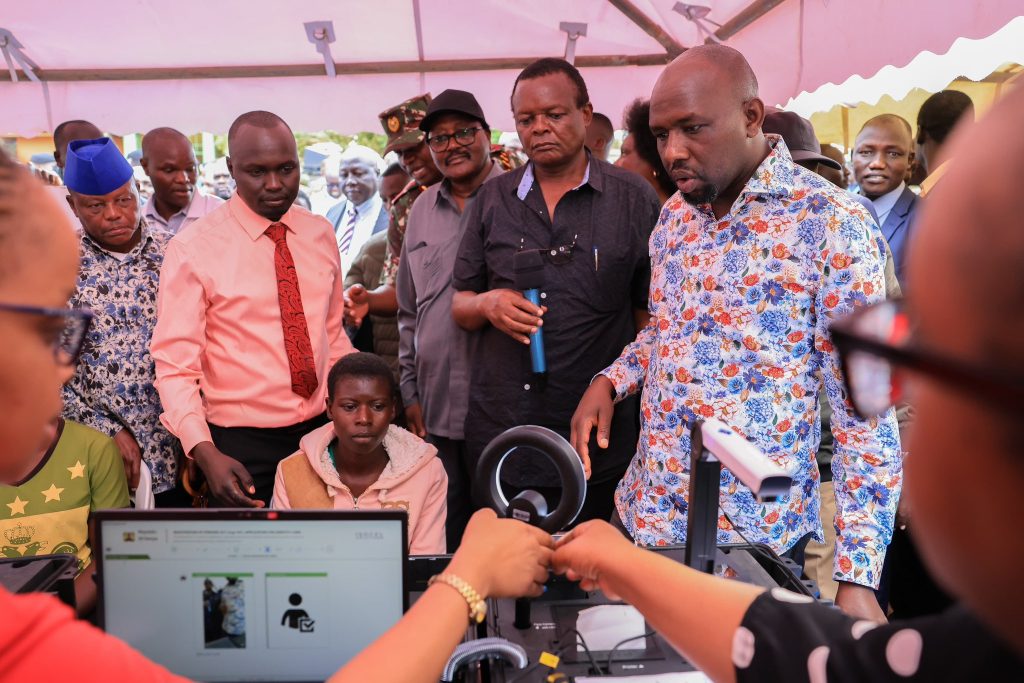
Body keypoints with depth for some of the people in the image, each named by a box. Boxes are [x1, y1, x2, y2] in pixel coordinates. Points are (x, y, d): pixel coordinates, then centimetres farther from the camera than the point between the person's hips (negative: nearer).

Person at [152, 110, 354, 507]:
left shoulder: (320, 234, 3)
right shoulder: (192, 249, -11)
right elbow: (175, 364, -13)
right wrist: (204, 453, -27)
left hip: (321, 429, 4)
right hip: (241, 445, -4)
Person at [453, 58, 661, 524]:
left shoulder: (634, 199, 0)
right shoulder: (491, 200, 7)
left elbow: (649, 316, 2)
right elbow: (459, 306, 11)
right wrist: (488, 304, -12)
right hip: (499, 430, 2)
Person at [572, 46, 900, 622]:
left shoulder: (831, 223, -13)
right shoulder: (677, 215, 6)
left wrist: (857, 576, -17)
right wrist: (612, 380, 2)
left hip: (755, 539, -6)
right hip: (645, 516, 6)